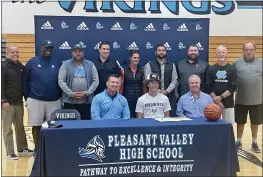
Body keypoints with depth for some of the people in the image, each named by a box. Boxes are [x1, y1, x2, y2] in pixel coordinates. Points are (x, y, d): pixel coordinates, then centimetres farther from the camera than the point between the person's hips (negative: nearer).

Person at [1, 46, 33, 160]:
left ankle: (22, 148, 26)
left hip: (19, 102, 6)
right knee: (8, 128, 1)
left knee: (20, 126, 14)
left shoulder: (21, 66, 10)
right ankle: (10, 153, 8)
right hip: (8, 102, -6)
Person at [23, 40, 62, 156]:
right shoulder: (32, 62, 1)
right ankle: (37, 148, 19)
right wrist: (27, 98, 0)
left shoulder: (57, 63, 4)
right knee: (36, 125, 6)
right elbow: (25, 81, 4)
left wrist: (61, 97, 5)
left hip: (54, 101, 1)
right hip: (35, 100, -1)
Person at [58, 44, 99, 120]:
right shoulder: (65, 64, 4)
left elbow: (96, 81, 3)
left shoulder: (90, 65, 7)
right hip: (69, 101, -1)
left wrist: (87, 93, -9)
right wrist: (71, 93, -11)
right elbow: (61, 81, -3)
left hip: (86, 101, 1)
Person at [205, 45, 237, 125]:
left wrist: (221, 97, -14)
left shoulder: (232, 69, 2)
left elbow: (233, 87, -5)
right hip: (214, 103, 0)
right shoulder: (211, 69, 4)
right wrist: (216, 99, -11)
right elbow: (208, 87, 0)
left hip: (228, 103, 0)